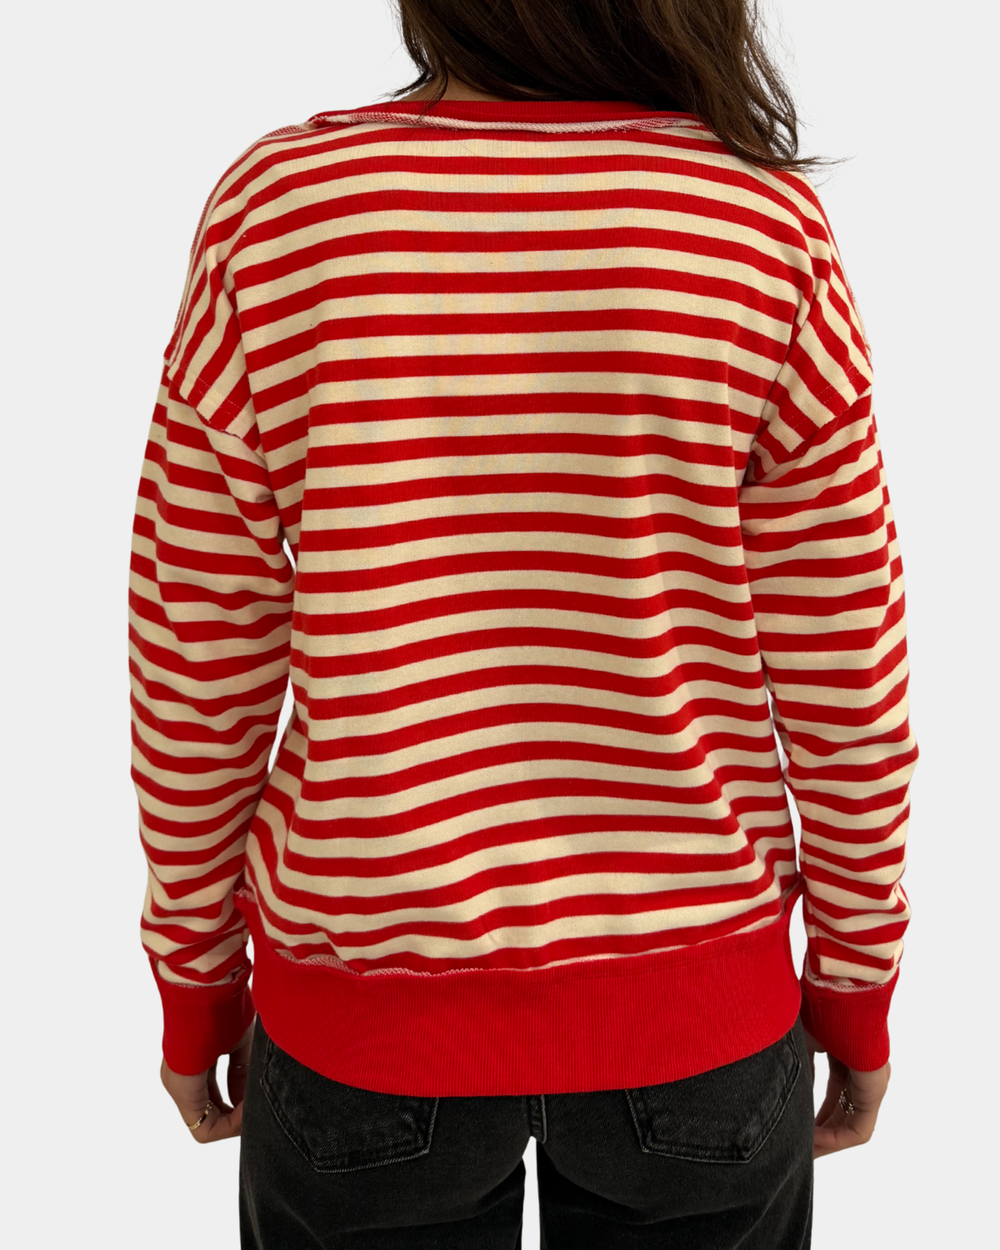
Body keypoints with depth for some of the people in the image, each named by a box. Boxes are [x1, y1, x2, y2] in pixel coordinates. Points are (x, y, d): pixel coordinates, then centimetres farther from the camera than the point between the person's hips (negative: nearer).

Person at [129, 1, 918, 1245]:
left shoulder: (276, 208, -12)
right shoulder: (764, 226, -12)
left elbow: (197, 666, -8)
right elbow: (840, 675, -7)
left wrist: (194, 975, 8)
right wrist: (858, 983, 8)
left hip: (365, 1007, 1)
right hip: (694, 1003, 1)